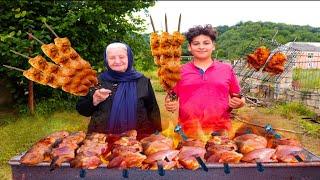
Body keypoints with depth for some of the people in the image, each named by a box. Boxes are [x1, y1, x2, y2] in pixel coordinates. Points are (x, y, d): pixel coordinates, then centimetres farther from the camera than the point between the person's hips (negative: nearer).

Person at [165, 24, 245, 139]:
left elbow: (238, 99, 16)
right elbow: (170, 99, 13)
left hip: (220, 132, 1)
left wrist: (238, 103, -4)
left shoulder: (227, 69, 9)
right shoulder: (180, 71, 7)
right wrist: (170, 105, -7)